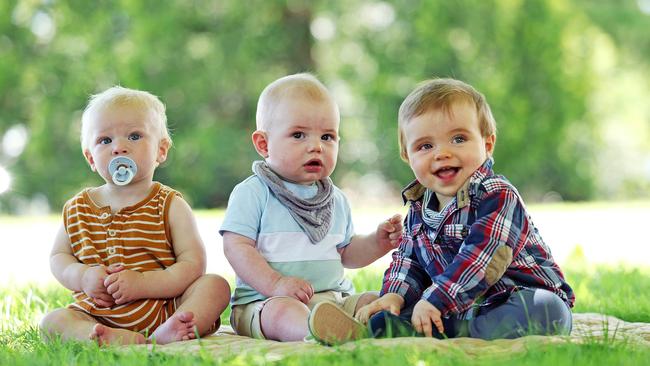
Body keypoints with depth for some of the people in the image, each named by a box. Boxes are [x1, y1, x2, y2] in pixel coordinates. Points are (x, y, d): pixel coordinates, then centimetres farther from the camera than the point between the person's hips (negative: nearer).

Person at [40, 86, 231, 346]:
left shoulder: (170, 206, 0)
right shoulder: (77, 209, 10)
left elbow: (193, 264, -8)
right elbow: (58, 257, 15)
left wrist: (141, 283, -22)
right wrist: (83, 276, -9)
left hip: (165, 308, -1)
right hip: (100, 313, 2)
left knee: (216, 286, -22)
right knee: (52, 321, -22)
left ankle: (165, 334, -46)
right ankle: (117, 339, -45)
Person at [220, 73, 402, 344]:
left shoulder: (335, 199, 16)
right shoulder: (253, 193, -4)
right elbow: (237, 246, -12)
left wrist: (377, 243, 7)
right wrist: (275, 284, -24)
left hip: (333, 298, 7)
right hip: (265, 300, -6)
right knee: (282, 310, -36)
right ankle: (318, 331, -65)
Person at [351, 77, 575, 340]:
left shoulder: (498, 197, -16)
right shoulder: (419, 207, 8)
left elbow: (483, 255, -28)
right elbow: (408, 259, 15)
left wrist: (436, 298, -31)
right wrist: (395, 295, -6)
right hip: (458, 312, 6)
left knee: (547, 312, -38)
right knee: (382, 318, -3)